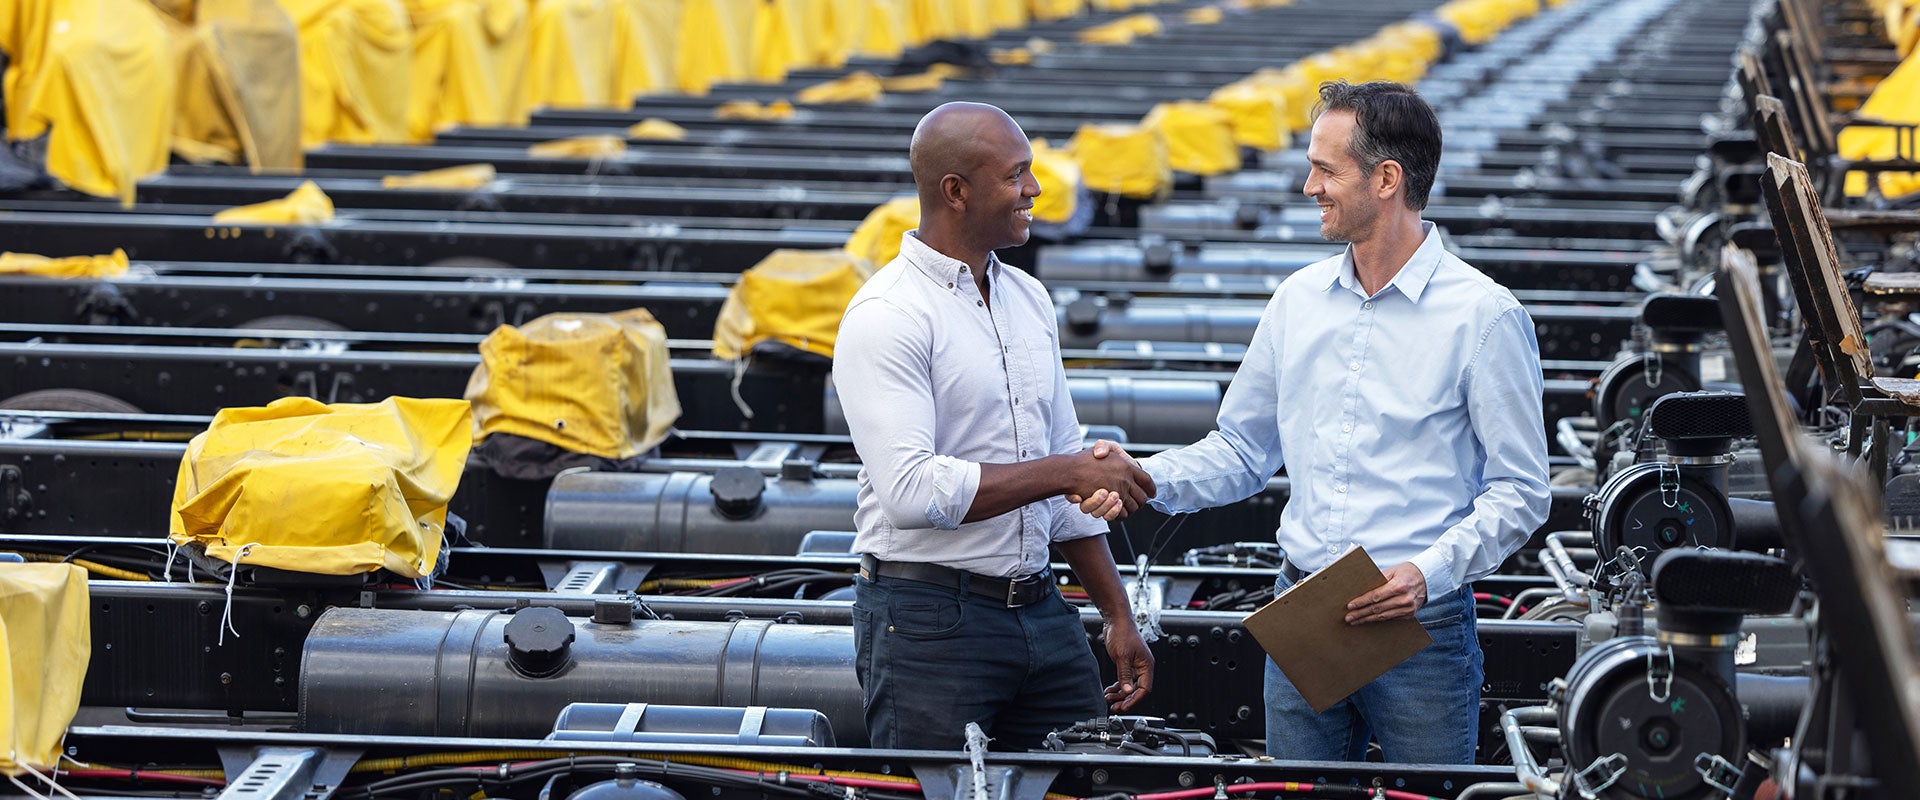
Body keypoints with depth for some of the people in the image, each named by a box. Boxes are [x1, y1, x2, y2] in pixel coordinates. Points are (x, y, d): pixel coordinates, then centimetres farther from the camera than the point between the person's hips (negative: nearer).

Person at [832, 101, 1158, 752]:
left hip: (1041, 610, 7)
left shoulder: (1028, 300, 13)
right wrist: (1068, 472, -19)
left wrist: (1118, 616, 16)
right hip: (930, 623, -7)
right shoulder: (886, 316, -13)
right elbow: (911, 491, -24)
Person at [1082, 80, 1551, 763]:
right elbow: (1243, 451, 16)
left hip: (1418, 625, -5)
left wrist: (1429, 572, -22)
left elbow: (1519, 491, -8)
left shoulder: (1484, 315, -8)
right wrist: (1143, 480, -1)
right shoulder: (1298, 300, 9)